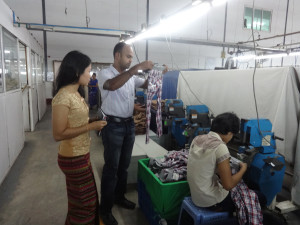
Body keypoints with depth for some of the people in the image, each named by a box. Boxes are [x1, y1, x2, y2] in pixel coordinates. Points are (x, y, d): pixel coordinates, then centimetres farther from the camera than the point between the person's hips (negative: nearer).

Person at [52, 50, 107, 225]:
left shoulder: (76, 93, 6)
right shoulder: (63, 96, -23)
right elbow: (58, 134, -24)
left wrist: (93, 121, 1)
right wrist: (91, 126, -21)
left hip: (82, 155, 9)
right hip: (73, 158, -9)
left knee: (84, 199, 24)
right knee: (85, 202, 11)